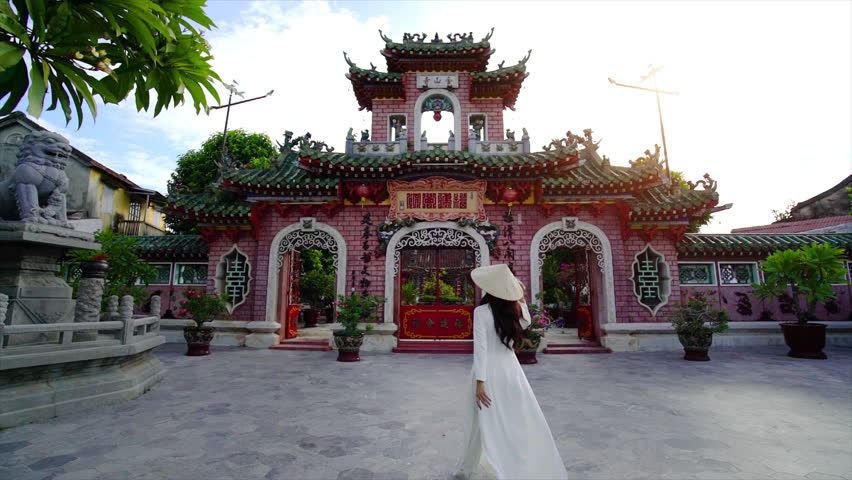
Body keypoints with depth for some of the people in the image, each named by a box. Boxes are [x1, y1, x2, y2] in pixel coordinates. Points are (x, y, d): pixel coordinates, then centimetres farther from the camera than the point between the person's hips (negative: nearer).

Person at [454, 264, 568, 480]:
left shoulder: (482, 311, -13)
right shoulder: (515, 309, 1)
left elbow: (480, 348, -18)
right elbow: (526, 322, 24)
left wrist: (480, 381, -17)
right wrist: (521, 299, 17)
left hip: (489, 371, -4)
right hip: (511, 369, 4)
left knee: (483, 424, 9)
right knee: (522, 422, 15)